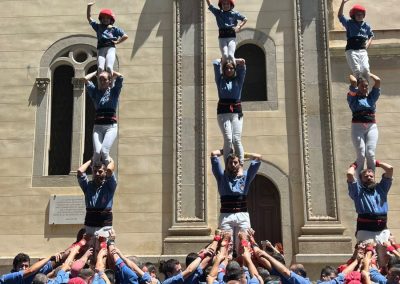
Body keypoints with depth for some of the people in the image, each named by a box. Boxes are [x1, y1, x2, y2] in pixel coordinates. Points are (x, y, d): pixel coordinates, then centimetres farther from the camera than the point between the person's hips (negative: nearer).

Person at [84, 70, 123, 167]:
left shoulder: (114, 91, 9)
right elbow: (86, 79, 5)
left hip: (111, 126, -2)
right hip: (98, 126, 2)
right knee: (97, 152, -18)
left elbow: (120, 77, -5)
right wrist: (96, 72, 18)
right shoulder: (95, 92, 14)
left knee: (104, 151, -20)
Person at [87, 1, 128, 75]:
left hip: (110, 48, -2)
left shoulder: (114, 29, 21)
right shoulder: (98, 27, 29)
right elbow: (89, 17, 29)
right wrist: (89, 6, 18)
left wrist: (117, 42, 8)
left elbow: (125, 36, 16)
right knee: (100, 68, -26)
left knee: (109, 67, -28)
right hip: (100, 49, 2)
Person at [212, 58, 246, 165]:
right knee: (228, 139, -12)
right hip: (223, 112, -1)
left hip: (236, 112, 1)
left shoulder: (238, 80, 13)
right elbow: (215, 63, 7)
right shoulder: (220, 80, 12)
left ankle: (241, 165, -10)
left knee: (237, 139, -9)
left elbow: (242, 63, 7)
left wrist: (232, 60, 21)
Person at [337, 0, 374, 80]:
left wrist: (367, 45, 10)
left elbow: (371, 35, 29)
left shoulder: (366, 26, 13)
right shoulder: (349, 23, 6)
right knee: (356, 70, -13)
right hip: (351, 50, -2)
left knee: (366, 69, -14)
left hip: (362, 50, 2)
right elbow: (340, 15, -7)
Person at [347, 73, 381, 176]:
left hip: (372, 127, 2)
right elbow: (353, 81, -6)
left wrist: (368, 73, 22)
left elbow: (378, 80, 8)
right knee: (361, 155, -9)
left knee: (370, 154, -8)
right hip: (357, 127, -2)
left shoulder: (371, 97, 16)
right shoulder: (353, 98, 7)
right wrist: (352, 75, 15)